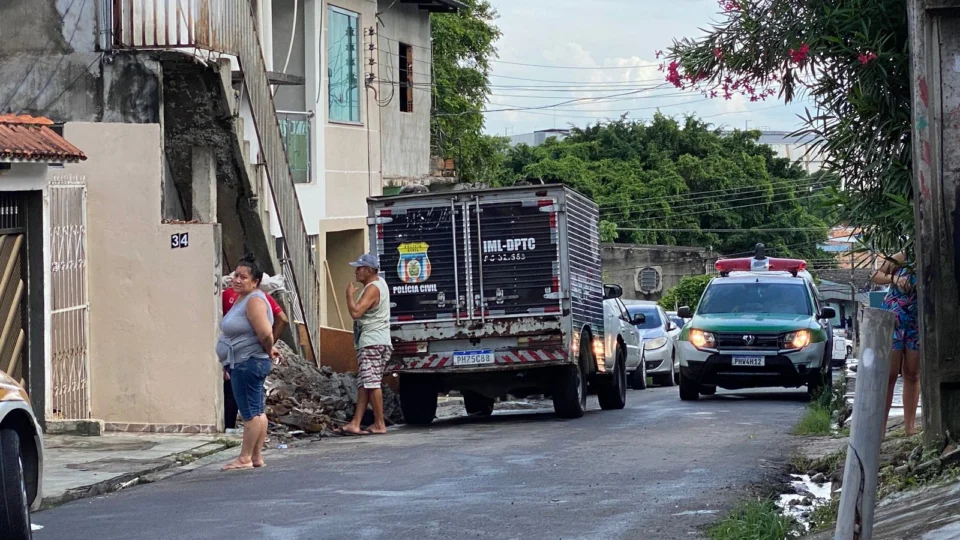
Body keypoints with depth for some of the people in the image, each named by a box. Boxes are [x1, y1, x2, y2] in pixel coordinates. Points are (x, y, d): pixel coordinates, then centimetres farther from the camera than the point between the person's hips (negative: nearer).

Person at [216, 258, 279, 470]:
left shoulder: (254, 301, -17)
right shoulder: (241, 299, 14)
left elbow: (265, 334, -25)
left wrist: (268, 351, -8)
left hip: (248, 363, -11)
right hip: (240, 363, 11)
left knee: (250, 412, -7)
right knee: (256, 412, 12)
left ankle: (245, 458, -5)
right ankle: (257, 457, 16)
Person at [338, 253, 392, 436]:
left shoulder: (372, 289, -15)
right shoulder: (379, 282, 18)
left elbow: (356, 312, -26)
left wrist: (350, 294, -12)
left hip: (372, 342, -11)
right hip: (375, 341, 11)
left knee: (371, 383, -11)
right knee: (364, 384, 6)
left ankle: (379, 424, -9)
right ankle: (355, 424, 3)